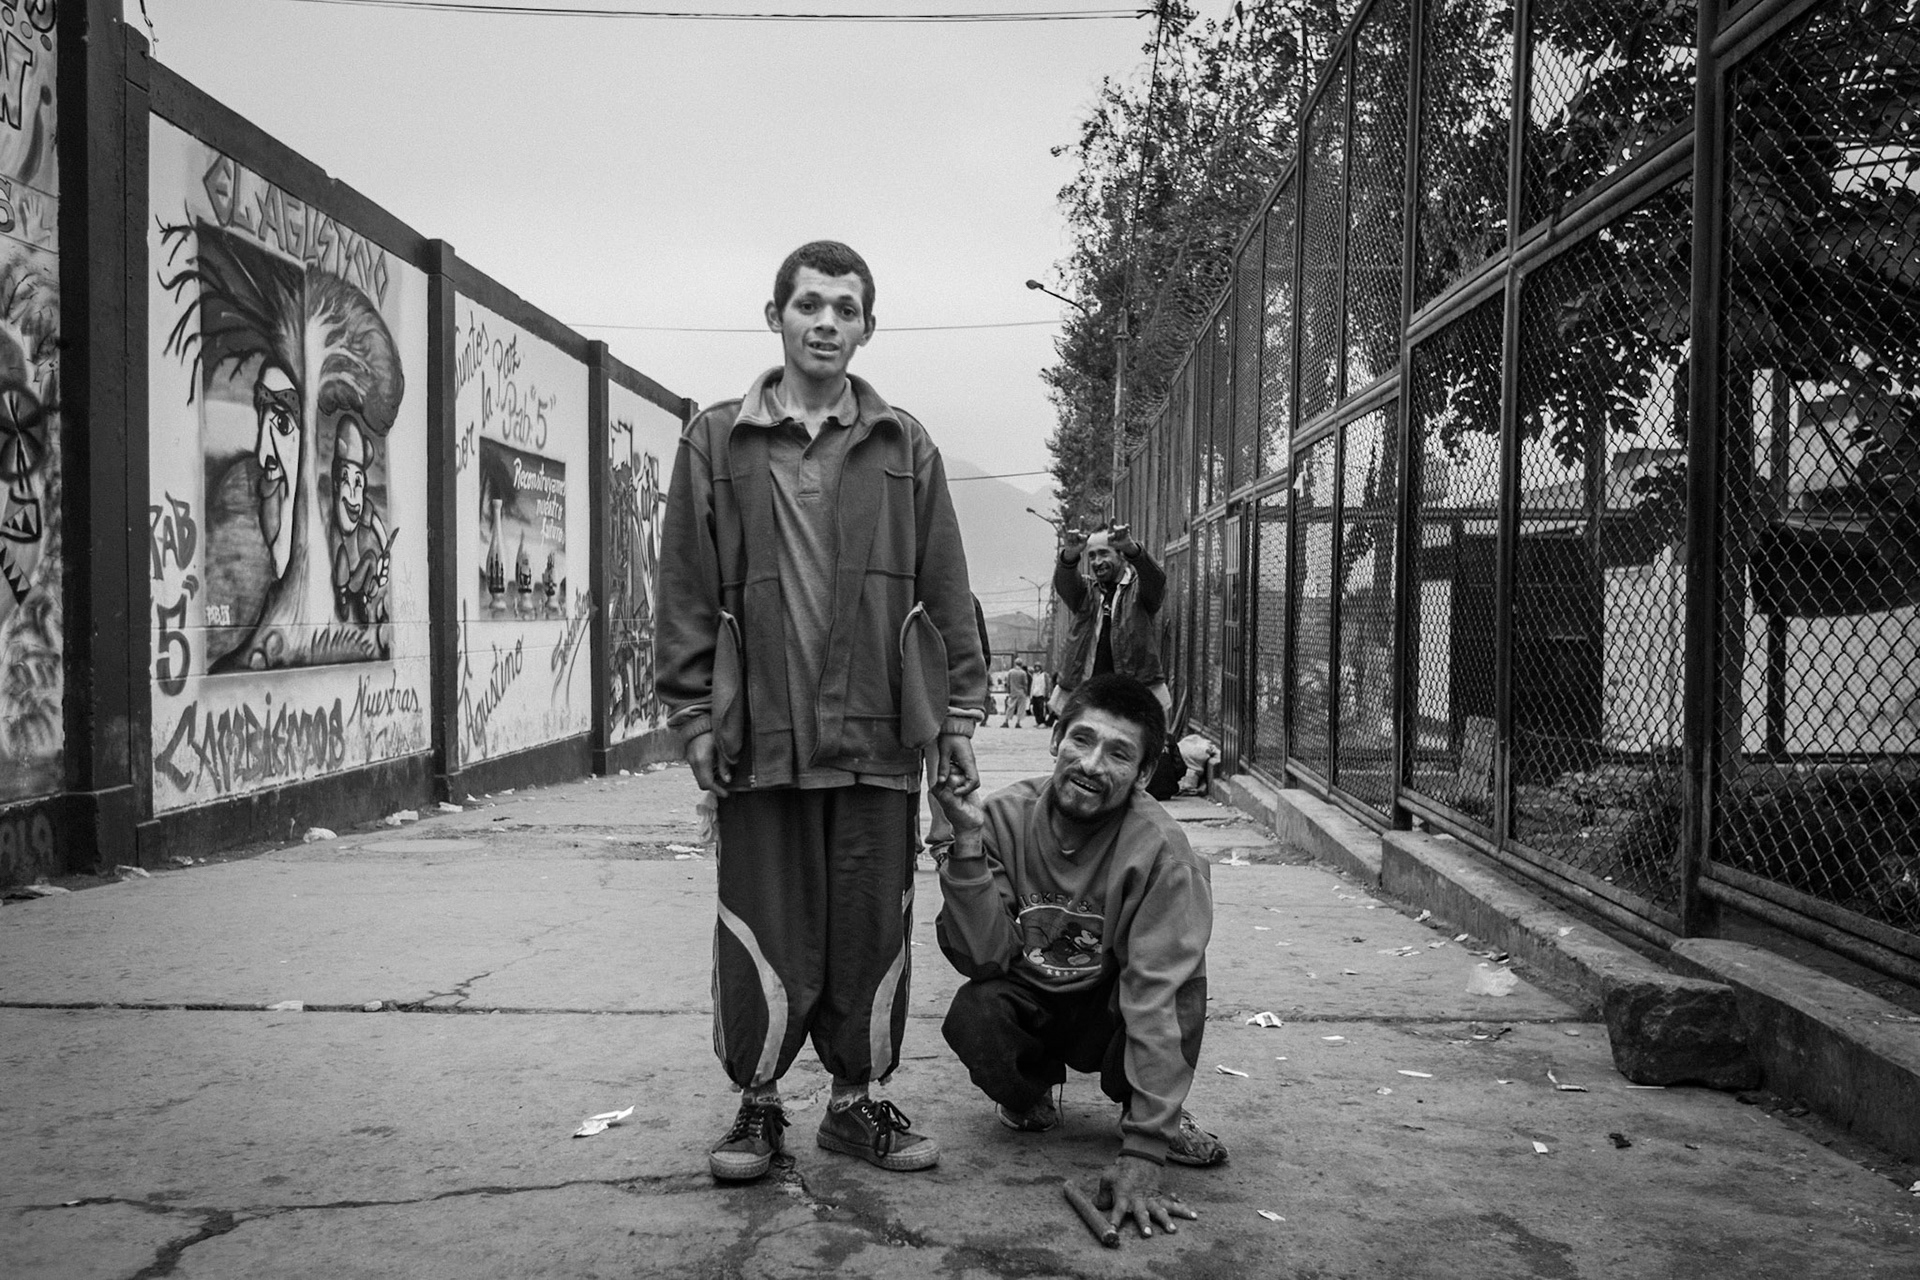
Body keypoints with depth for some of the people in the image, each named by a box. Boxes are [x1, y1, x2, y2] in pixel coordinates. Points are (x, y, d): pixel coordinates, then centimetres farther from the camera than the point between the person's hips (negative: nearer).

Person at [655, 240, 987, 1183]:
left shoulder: (904, 447, 9)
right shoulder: (715, 443, 6)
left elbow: (946, 593, 8)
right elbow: (686, 593, 4)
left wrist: (958, 714, 4)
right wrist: (694, 717, -1)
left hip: (878, 733, 1)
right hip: (759, 734, -1)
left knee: (872, 927, 8)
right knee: (764, 933, 6)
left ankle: (857, 1098, 24)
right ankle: (757, 1102, 22)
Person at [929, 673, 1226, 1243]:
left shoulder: (1159, 848, -25)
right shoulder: (1005, 817, -17)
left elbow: (1157, 992, -31)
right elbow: (983, 957, -22)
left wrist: (1141, 1154, -37)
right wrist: (968, 842, -35)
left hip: (1108, 1012, -1)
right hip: (1028, 1006, 2)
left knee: (1182, 977, -32)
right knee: (972, 1015, -31)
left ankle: (1161, 1118, -1)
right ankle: (1028, 1099, 6)